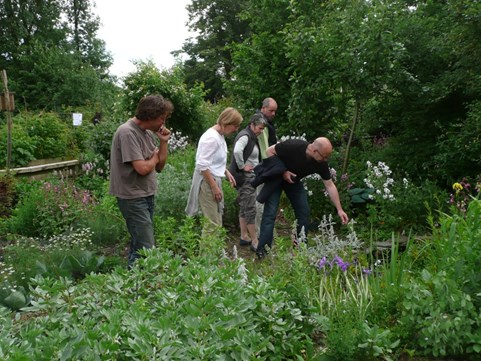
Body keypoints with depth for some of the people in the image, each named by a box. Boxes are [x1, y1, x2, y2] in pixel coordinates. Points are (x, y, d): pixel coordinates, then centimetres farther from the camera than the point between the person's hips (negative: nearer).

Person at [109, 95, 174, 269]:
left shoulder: (148, 133, 8)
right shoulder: (128, 132, -18)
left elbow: (159, 167, 10)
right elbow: (142, 168, -25)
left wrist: (163, 142, -2)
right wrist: (154, 158, -4)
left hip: (147, 195, 9)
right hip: (133, 197, -9)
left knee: (138, 243, 15)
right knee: (146, 248, -12)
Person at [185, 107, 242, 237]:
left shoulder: (220, 136, 9)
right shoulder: (211, 137, -19)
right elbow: (202, 165, -24)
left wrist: (226, 172, 11)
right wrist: (214, 187, -21)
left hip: (215, 180, 10)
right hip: (207, 182, -10)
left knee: (216, 221, 12)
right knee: (213, 224, -8)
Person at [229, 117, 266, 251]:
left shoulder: (252, 138, 16)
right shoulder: (245, 136, -14)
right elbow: (237, 151, -31)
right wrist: (242, 166, -21)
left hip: (250, 177, 10)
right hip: (245, 177, -10)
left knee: (244, 208, 14)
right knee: (250, 209, -7)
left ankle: (244, 237, 22)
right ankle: (254, 241, -3)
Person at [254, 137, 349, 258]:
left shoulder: (321, 163, -20)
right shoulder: (293, 146, -34)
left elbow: (330, 185, -11)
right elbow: (269, 151, -21)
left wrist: (339, 209, -13)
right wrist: (283, 171, -27)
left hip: (294, 181, 5)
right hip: (276, 178, -5)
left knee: (304, 211, 1)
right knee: (270, 213, -14)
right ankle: (262, 250, -12)